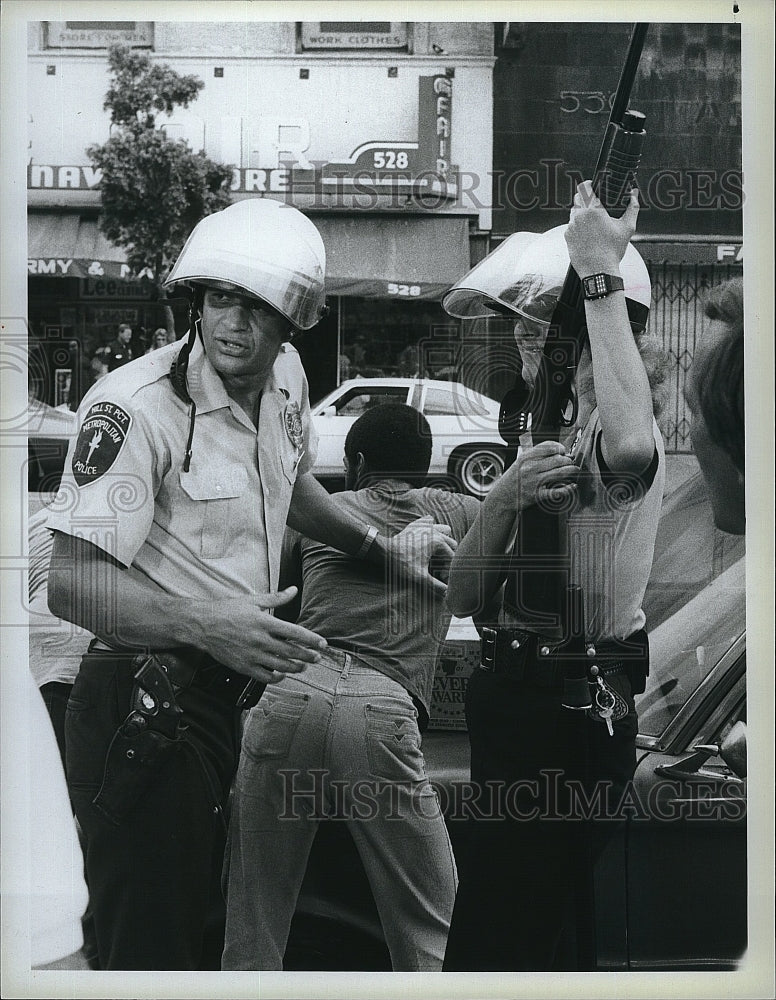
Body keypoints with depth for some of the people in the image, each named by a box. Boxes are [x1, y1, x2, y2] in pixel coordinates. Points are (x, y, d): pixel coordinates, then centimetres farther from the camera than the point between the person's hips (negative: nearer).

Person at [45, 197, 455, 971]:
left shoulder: (285, 380, 7)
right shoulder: (136, 406, -20)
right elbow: (71, 585, -24)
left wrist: (383, 549, 24)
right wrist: (205, 624, -36)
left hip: (228, 697, 8)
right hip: (145, 709, -8)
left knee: (208, 932, 17)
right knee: (151, 947, -6)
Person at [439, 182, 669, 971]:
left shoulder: (611, 431, -16)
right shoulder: (548, 435, 13)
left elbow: (630, 449, -45)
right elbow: (464, 597, 5)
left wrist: (601, 277, -37)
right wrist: (504, 501, -16)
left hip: (572, 708, -9)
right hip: (523, 698, 9)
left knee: (489, 945, -5)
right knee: (550, 934, 21)